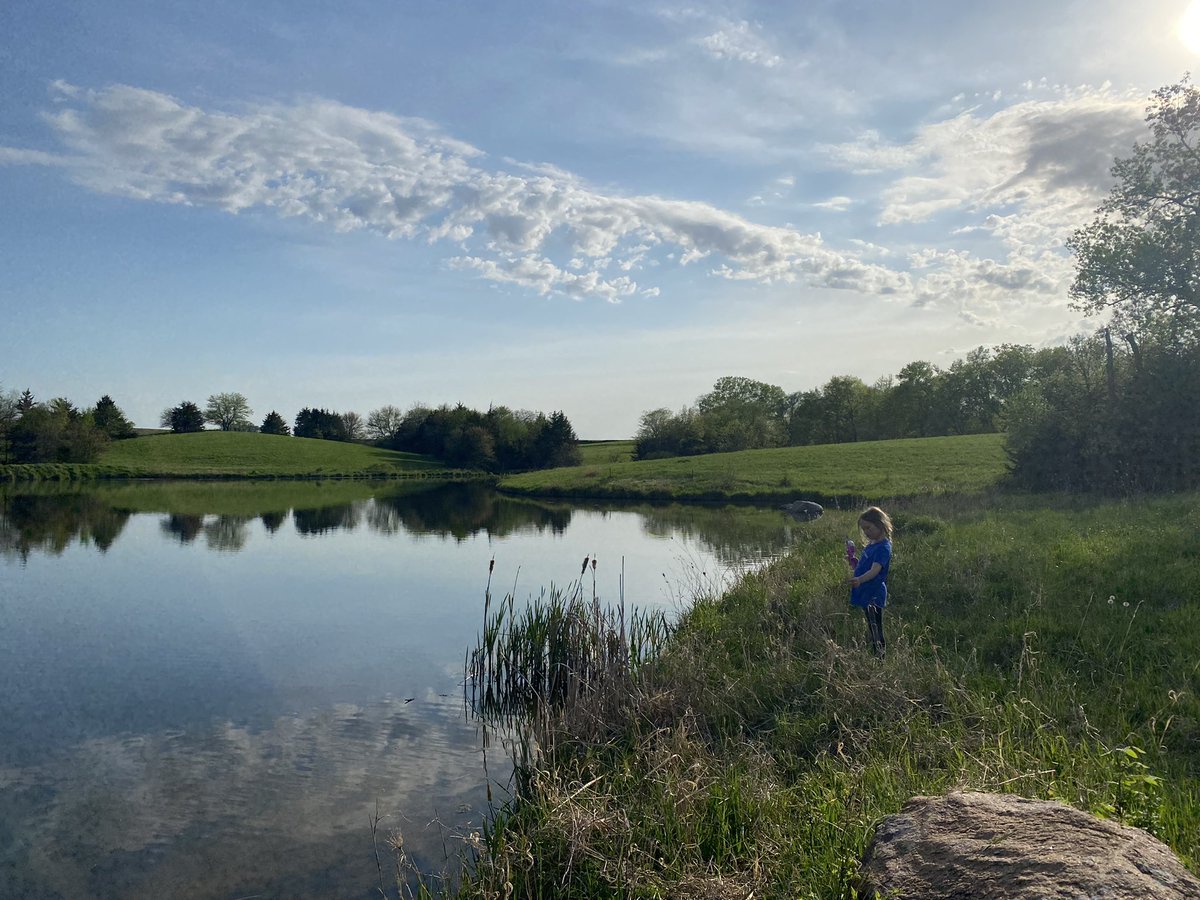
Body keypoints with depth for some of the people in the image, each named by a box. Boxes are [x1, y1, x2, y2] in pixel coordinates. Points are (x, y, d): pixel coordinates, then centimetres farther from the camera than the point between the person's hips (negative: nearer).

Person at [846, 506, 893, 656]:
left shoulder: (883, 547, -16)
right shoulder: (871, 545, 13)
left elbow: (875, 570, -30)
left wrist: (859, 579, -45)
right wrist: (854, 564, 4)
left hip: (874, 595, -9)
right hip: (865, 593, 9)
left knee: (875, 632, -6)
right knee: (871, 632, 17)